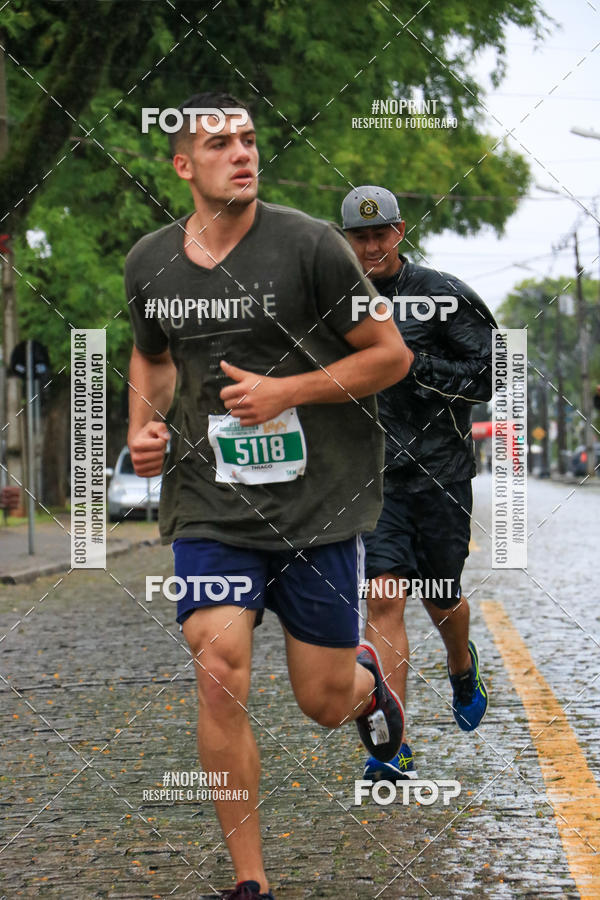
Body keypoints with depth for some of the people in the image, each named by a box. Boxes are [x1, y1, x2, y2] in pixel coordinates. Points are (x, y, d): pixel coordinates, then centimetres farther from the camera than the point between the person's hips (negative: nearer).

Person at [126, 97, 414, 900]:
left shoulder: (309, 244, -9)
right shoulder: (149, 264, 4)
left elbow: (391, 354, -4)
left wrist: (287, 391, -15)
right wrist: (145, 427, 4)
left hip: (319, 507, -2)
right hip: (209, 508, 2)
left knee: (324, 704, 5)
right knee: (220, 674, -17)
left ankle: (365, 677, 46)